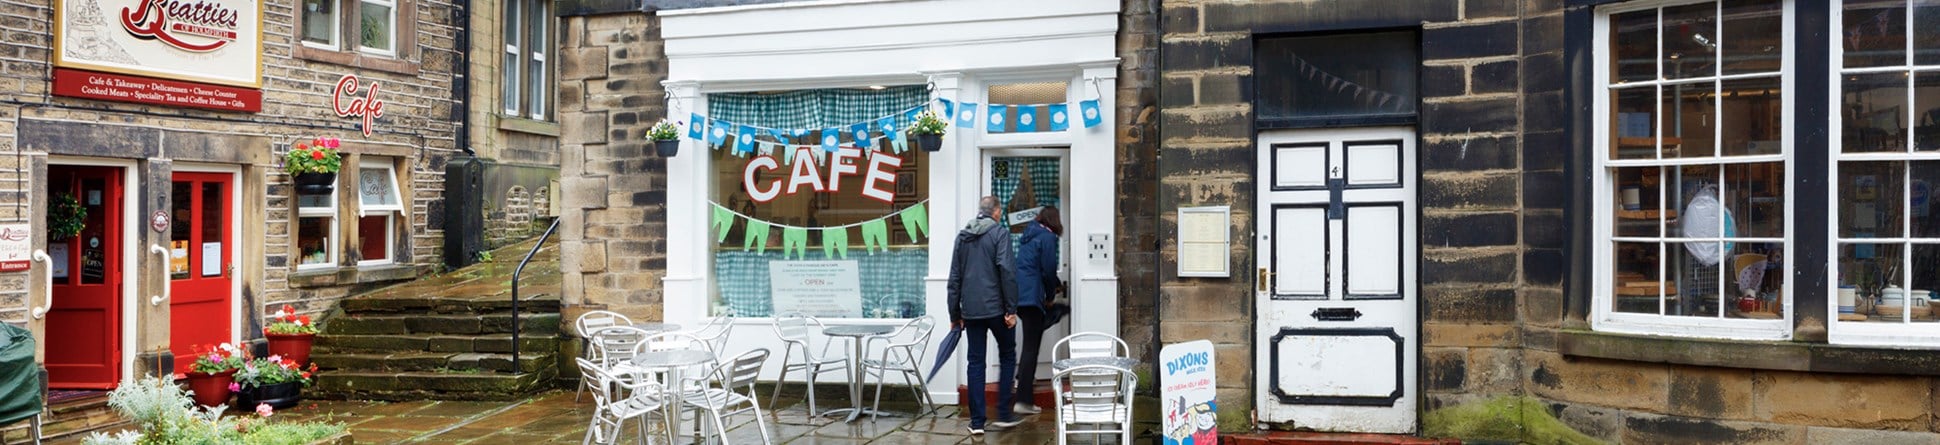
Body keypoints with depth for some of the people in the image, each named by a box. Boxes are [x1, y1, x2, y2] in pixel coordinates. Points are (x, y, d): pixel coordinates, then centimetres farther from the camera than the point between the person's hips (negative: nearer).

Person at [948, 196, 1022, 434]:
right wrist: (1011, 309, -11)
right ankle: (1004, 414, 10)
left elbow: (955, 278, 13)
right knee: (1007, 356, 13)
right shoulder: (1000, 232, -4)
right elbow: (1006, 271, -14)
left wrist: (955, 314, 18)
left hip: (970, 310, 4)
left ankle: (977, 421, 7)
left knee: (975, 362, 8)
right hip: (995, 307, -4)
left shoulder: (962, 236, 12)